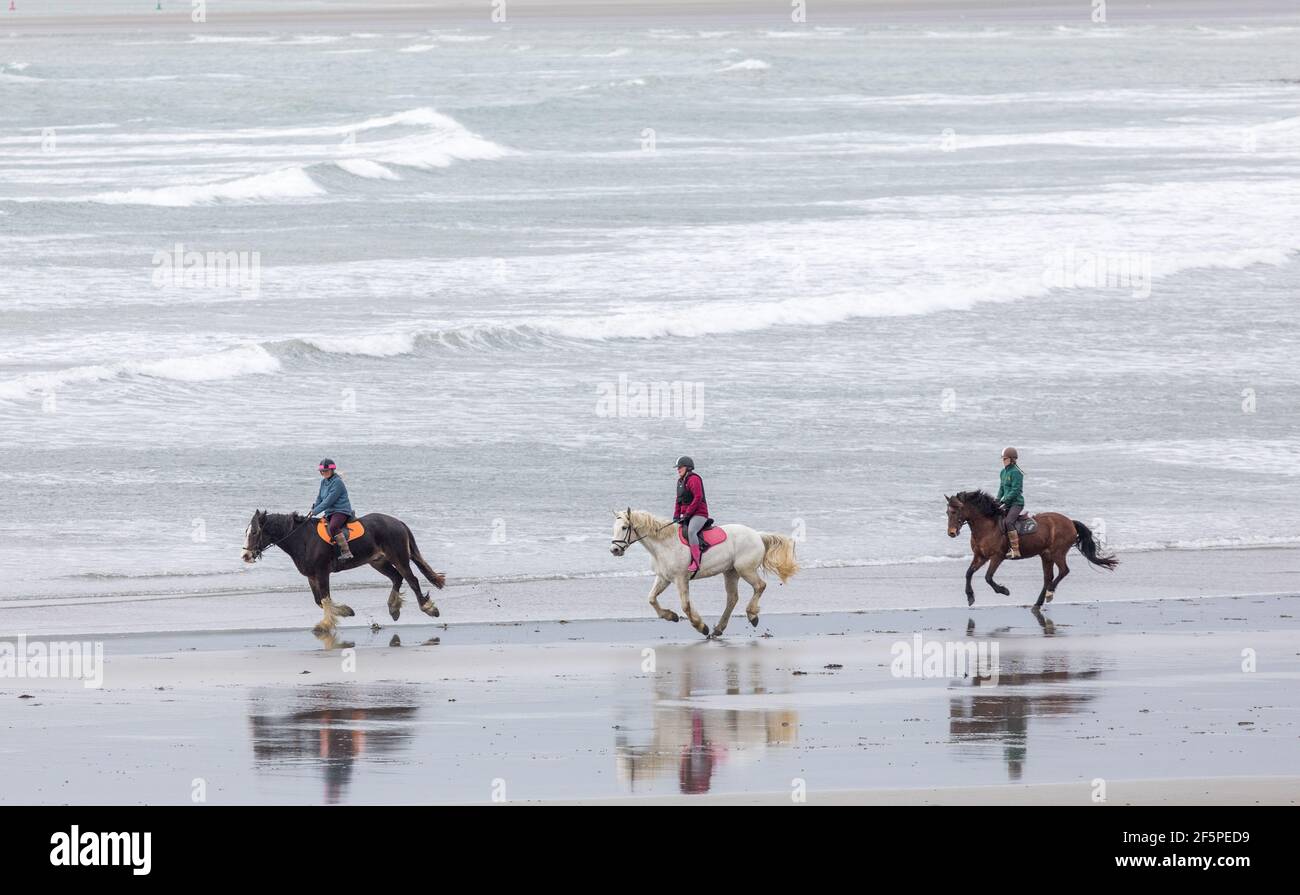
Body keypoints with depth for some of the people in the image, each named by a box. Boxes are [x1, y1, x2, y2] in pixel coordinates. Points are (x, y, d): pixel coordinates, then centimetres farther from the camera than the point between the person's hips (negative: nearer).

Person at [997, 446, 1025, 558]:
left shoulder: (1016, 473, -14)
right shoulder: (1003, 472, 13)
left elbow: (1015, 491, -18)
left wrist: (1004, 501, -19)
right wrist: (998, 500, 5)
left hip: (1017, 503, -10)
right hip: (1007, 503, 10)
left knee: (1008, 522, -28)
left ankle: (1016, 552, -30)